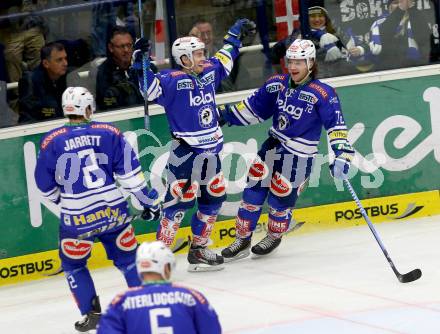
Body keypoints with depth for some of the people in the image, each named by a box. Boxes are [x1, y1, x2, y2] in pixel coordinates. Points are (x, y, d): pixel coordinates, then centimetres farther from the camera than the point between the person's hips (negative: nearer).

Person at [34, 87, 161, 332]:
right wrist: (150, 201, 10)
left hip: (77, 217, -2)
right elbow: (130, 173, 0)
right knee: (127, 257, 19)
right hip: (113, 209, 2)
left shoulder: (52, 141, -3)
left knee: (73, 264, 19)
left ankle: (92, 313, 13)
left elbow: (46, 186, 7)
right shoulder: (109, 133, 0)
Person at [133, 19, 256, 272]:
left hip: (211, 150, 8)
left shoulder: (209, 71, 7)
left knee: (214, 197, 13)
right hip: (185, 152, -8)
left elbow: (225, 59, 26)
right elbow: (149, 87, -26)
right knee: (181, 200, -11)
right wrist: (141, 61, -36)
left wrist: (236, 34, 33)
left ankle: (199, 249, 25)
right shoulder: (173, 80, -14)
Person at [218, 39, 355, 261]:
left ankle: (274, 236, 32)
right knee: (253, 191, 3)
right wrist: (226, 114, 7)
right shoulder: (277, 84, 1)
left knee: (280, 200, 2)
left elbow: (336, 125, -20)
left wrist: (342, 153, -30)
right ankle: (242, 241, 17)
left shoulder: (322, 94, -17)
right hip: (273, 146, 5)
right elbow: (254, 108, 12)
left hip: (299, 156, -5)